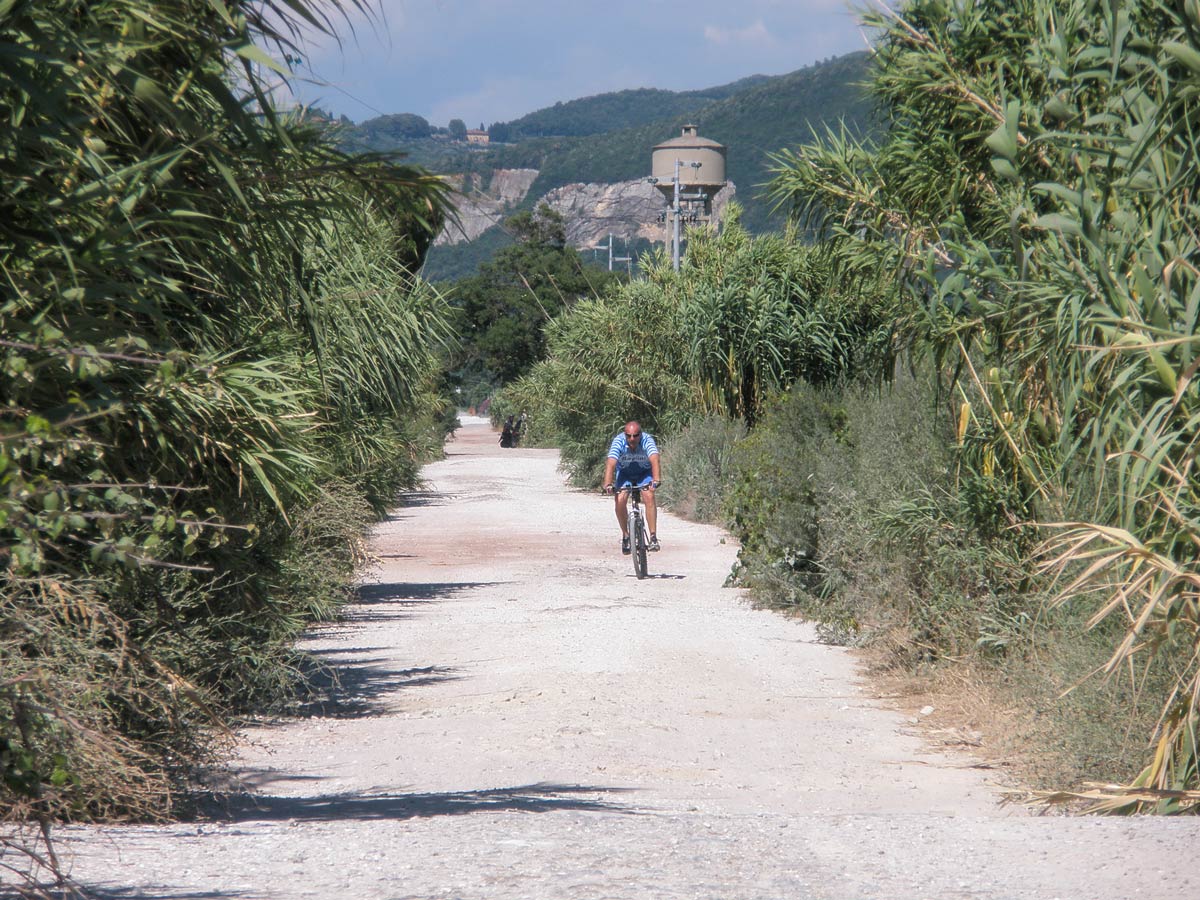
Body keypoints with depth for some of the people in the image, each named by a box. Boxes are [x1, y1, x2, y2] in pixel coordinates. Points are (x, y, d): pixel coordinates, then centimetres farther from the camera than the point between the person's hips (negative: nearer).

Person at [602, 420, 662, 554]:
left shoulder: (647, 440, -30)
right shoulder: (618, 441, -29)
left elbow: (655, 460, -45)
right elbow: (611, 463, -40)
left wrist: (656, 480, -61)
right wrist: (608, 484, -54)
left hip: (644, 472, -1)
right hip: (624, 472, 1)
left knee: (649, 497, -25)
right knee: (620, 500, -20)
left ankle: (653, 538, -22)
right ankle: (625, 536, 0)